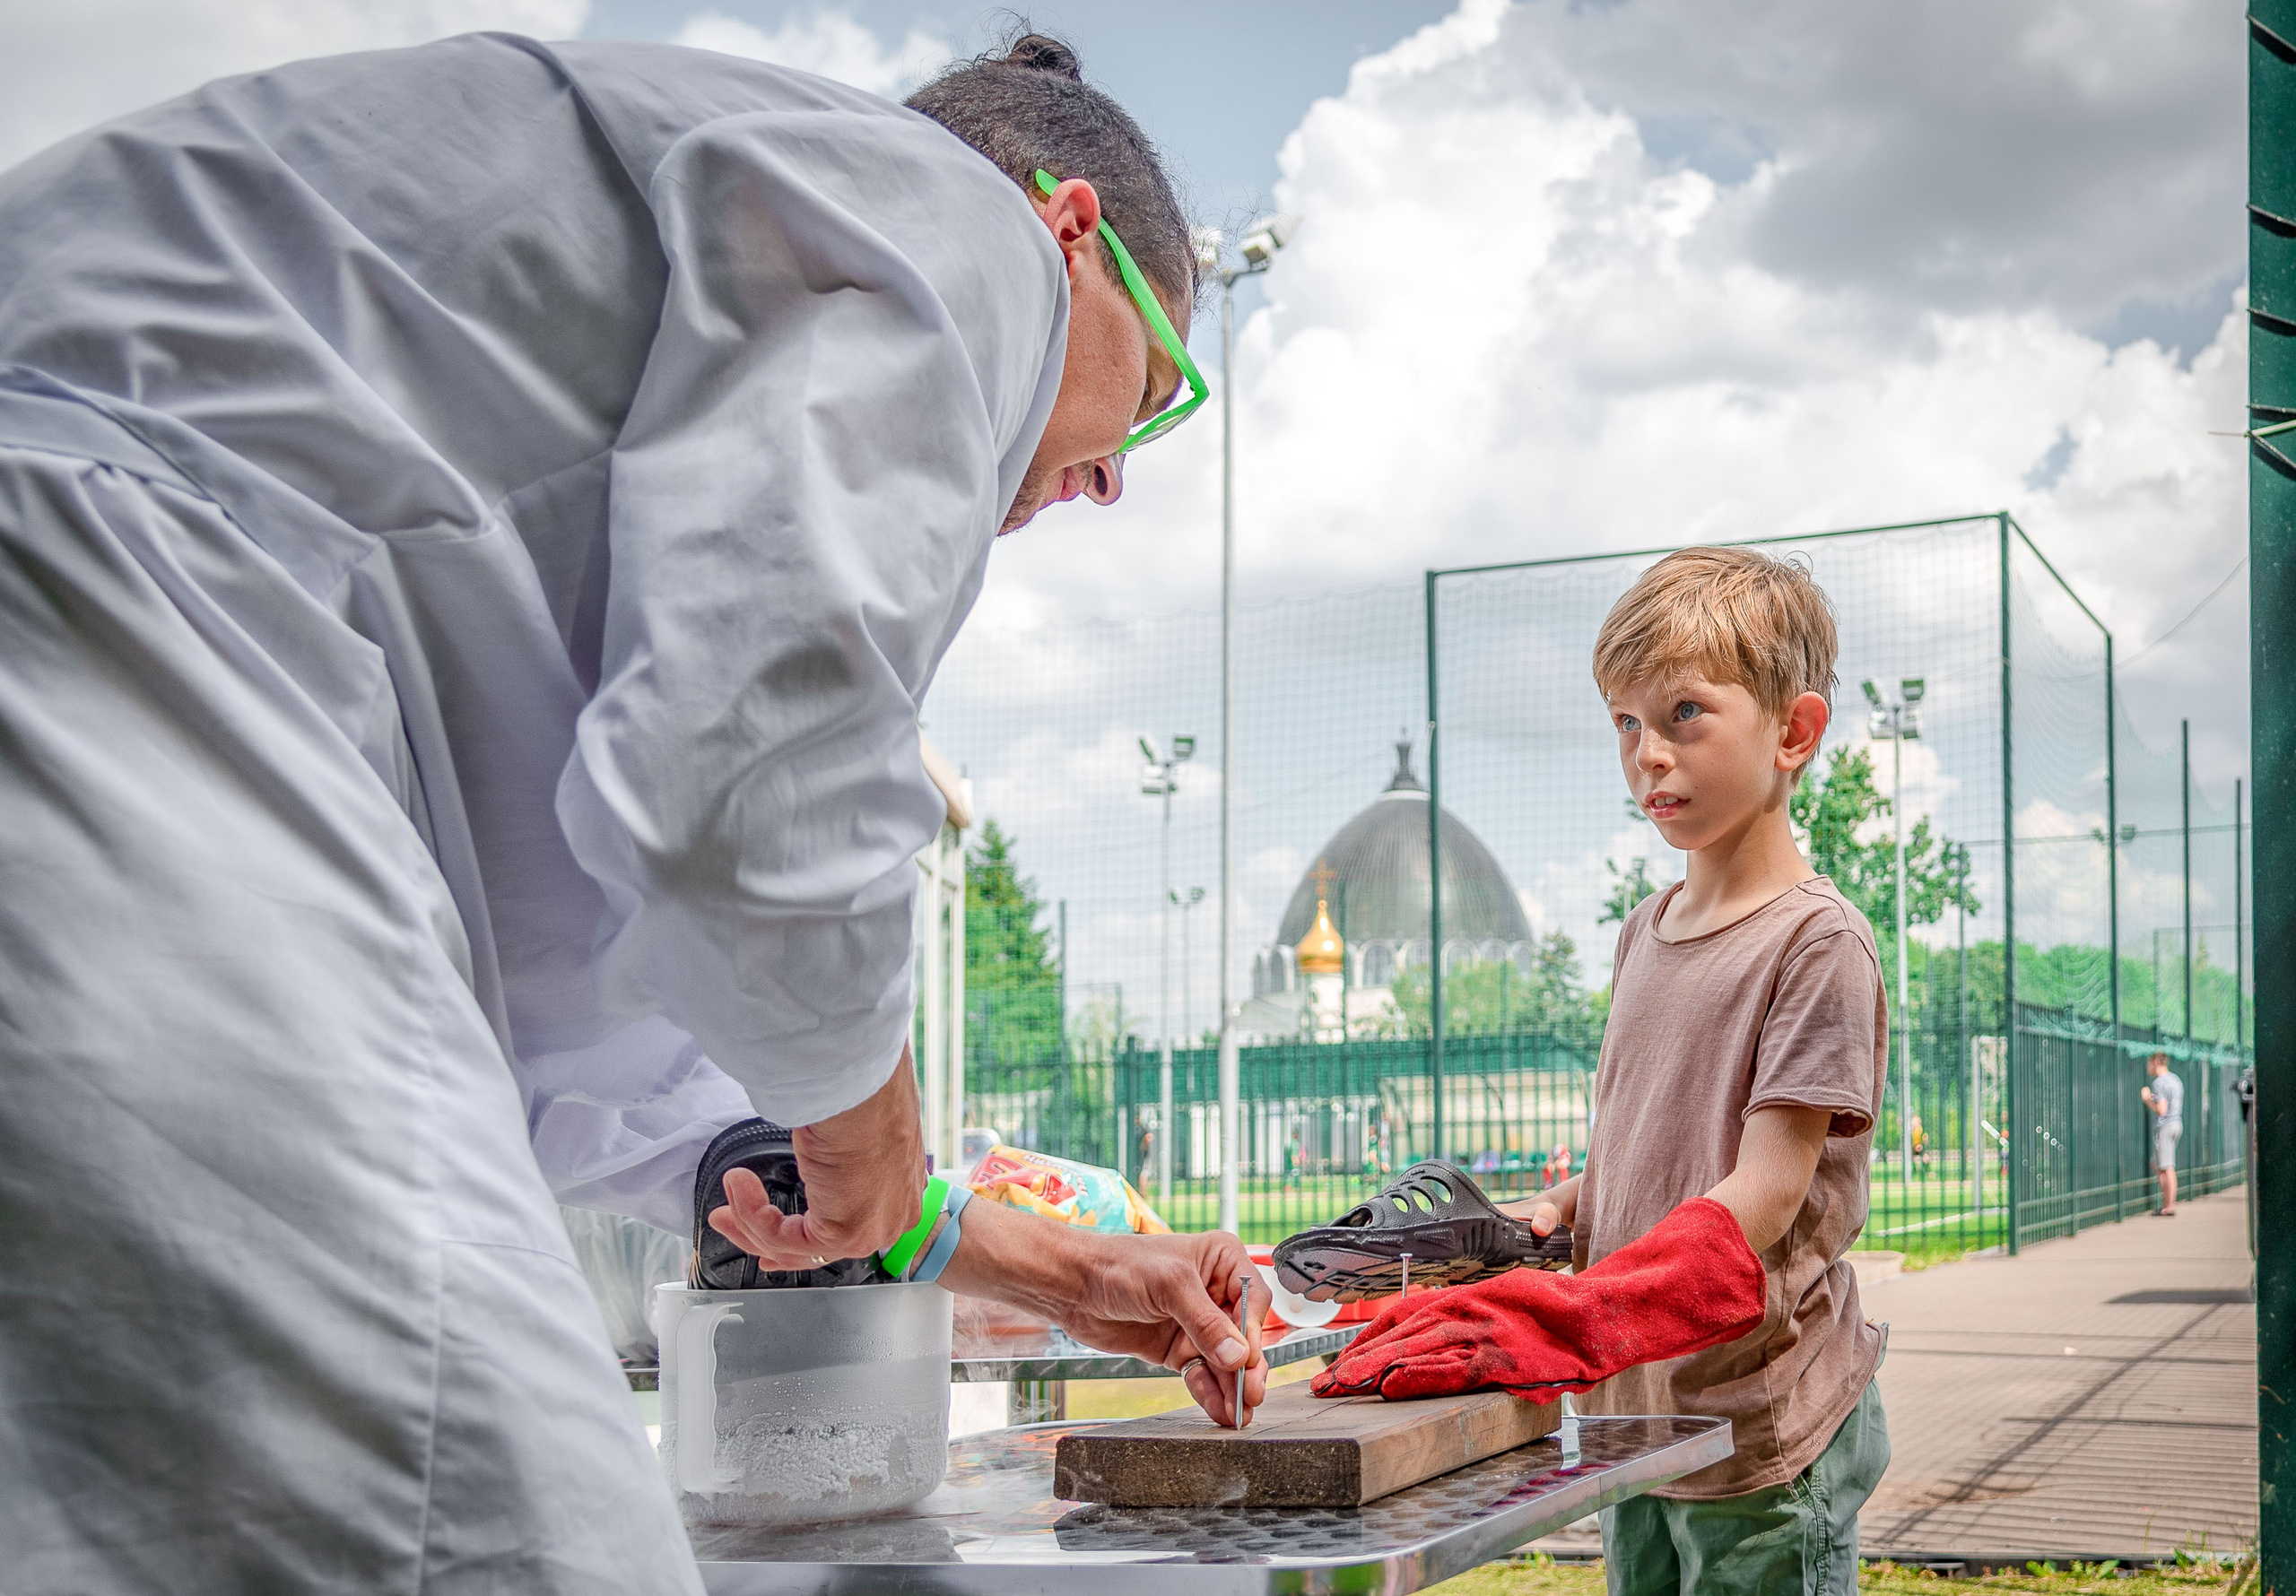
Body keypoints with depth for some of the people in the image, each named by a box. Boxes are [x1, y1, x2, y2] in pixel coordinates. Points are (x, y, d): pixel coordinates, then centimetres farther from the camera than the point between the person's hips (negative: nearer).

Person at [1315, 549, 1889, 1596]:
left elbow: (1765, 1194, -20)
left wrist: (1579, 1317, -31)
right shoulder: (1644, 933, 11)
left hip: (1763, 1433, -7)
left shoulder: (1817, 940, -12)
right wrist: (1556, 1212, -2)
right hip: (1636, 1419, 7)